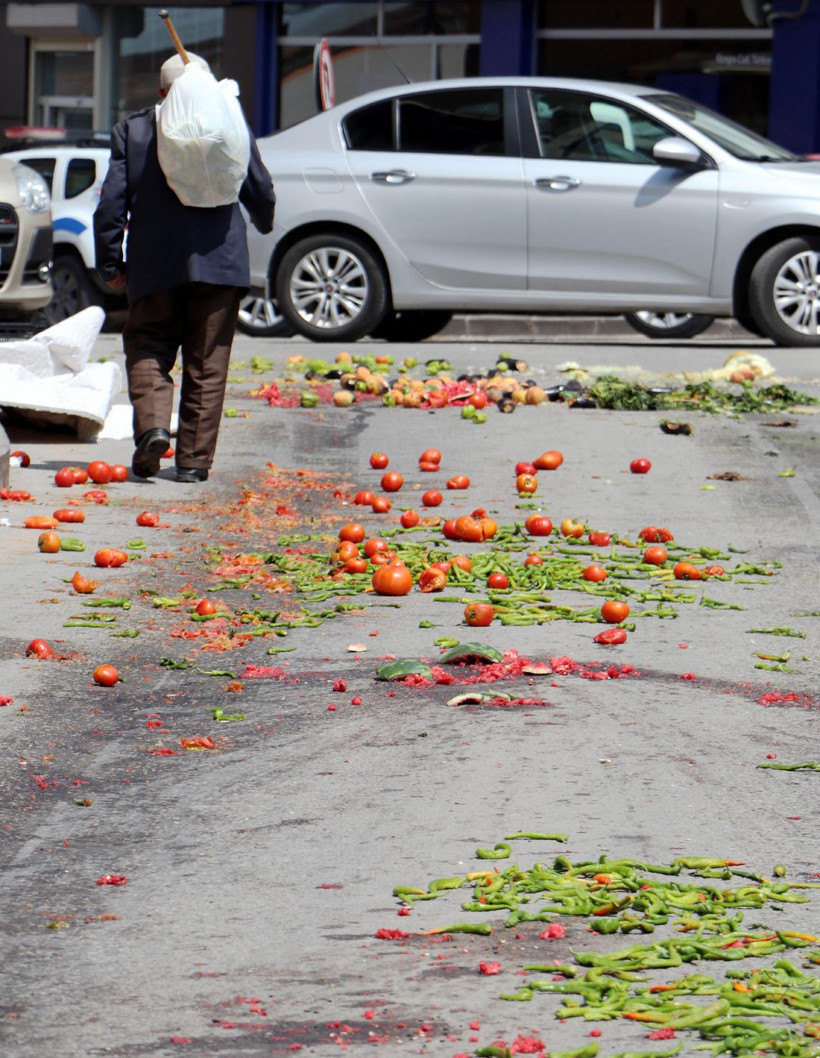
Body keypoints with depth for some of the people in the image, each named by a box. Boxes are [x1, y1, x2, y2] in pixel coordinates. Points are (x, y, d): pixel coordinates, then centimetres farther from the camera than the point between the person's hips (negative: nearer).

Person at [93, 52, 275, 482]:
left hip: (154, 265, 0)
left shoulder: (131, 129, 3)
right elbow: (261, 192, 11)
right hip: (219, 262, 1)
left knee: (147, 348, 11)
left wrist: (110, 264, 9)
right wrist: (263, 222, 34)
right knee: (207, 363, 6)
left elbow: (111, 202, 1)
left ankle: (152, 424, -14)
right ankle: (194, 459, 5)